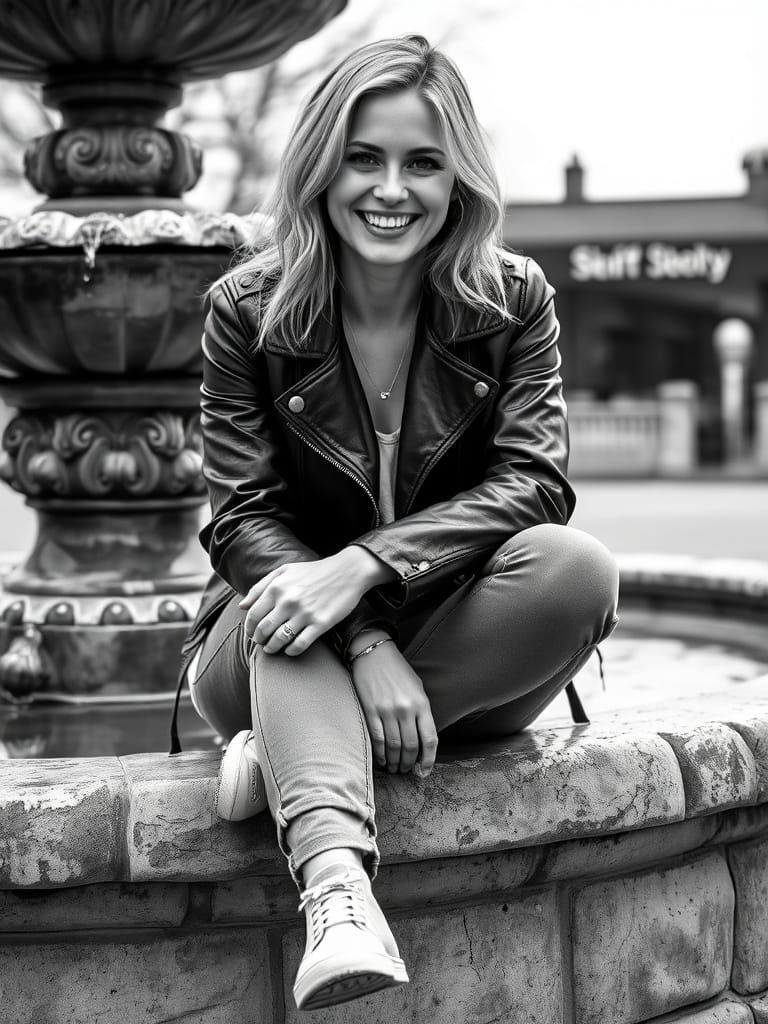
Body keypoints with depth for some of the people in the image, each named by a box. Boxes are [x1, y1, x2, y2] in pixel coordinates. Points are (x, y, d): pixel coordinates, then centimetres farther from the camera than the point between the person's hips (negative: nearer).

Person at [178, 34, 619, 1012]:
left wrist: (362, 568, -33)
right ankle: (336, 893, -56)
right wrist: (368, 645, -31)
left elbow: (533, 485, -17)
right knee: (292, 597, -35)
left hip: (464, 655, 1)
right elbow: (244, 520, -12)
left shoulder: (513, 301, -5)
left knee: (576, 568, -28)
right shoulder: (248, 309, -7)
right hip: (278, 658, -1)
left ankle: (290, 754, -26)